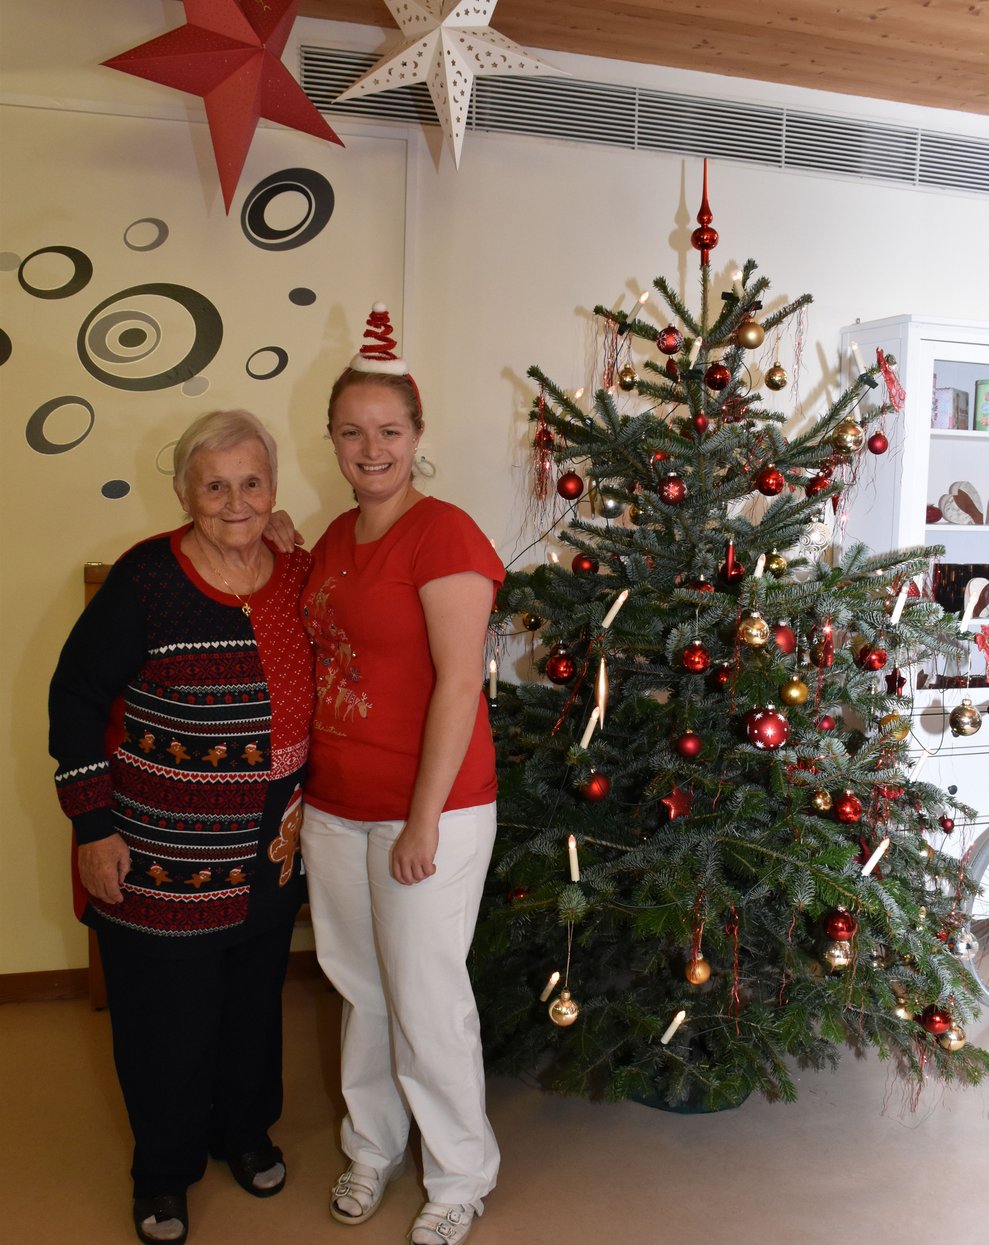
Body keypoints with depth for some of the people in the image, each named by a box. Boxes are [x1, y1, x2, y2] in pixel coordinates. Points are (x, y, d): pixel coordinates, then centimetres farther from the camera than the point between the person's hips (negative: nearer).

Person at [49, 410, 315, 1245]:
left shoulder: (300, 576, -1)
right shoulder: (148, 578, -16)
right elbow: (76, 696, -11)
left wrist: (303, 803, 9)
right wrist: (94, 825, -11)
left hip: (269, 854, 5)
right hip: (161, 856, -4)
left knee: (255, 999, 20)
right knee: (167, 1016, 10)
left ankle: (247, 1130, 47)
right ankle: (165, 1168, 36)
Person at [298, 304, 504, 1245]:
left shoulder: (443, 533, -14)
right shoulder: (334, 541, 10)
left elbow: (459, 684, -18)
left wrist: (424, 819, -18)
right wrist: (302, 788, 12)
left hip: (428, 810, -7)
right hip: (335, 807, 7)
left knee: (426, 1001, 5)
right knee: (359, 990, 19)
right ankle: (372, 1149, 40)